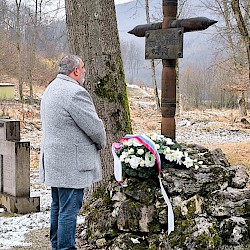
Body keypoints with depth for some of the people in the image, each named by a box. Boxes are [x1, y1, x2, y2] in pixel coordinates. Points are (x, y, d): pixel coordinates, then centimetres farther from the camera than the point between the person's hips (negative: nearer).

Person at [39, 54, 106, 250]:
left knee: (58, 206, 18)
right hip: (71, 164, -10)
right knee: (69, 210, -5)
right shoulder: (75, 92, -19)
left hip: (55, 163, 10)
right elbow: (94, 127, -17)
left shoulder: (51, 89, 14)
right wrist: (101, 143, 3)